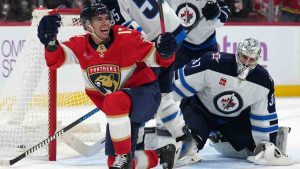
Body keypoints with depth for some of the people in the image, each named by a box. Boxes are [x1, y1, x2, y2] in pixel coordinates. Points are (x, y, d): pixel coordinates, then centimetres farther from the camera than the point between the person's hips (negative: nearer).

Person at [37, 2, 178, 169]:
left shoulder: (127, 38, -19)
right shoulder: (81, 45, -8)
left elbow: (156, 58, -13)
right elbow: (55, 60, -17)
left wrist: (165, 52, -35)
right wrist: (51, 43, -36)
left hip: (145, 93, -6)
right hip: (119, 111, 6)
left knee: (114, 102, -39)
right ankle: (161, 153, 30)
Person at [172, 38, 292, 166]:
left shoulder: (264, 81, -17)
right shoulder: (213, 63, -30)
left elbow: (264, 116, -7)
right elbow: (179, 83, -23)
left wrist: (267, 143, -8)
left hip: (235, 119, 5)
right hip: (200, 110, -5)